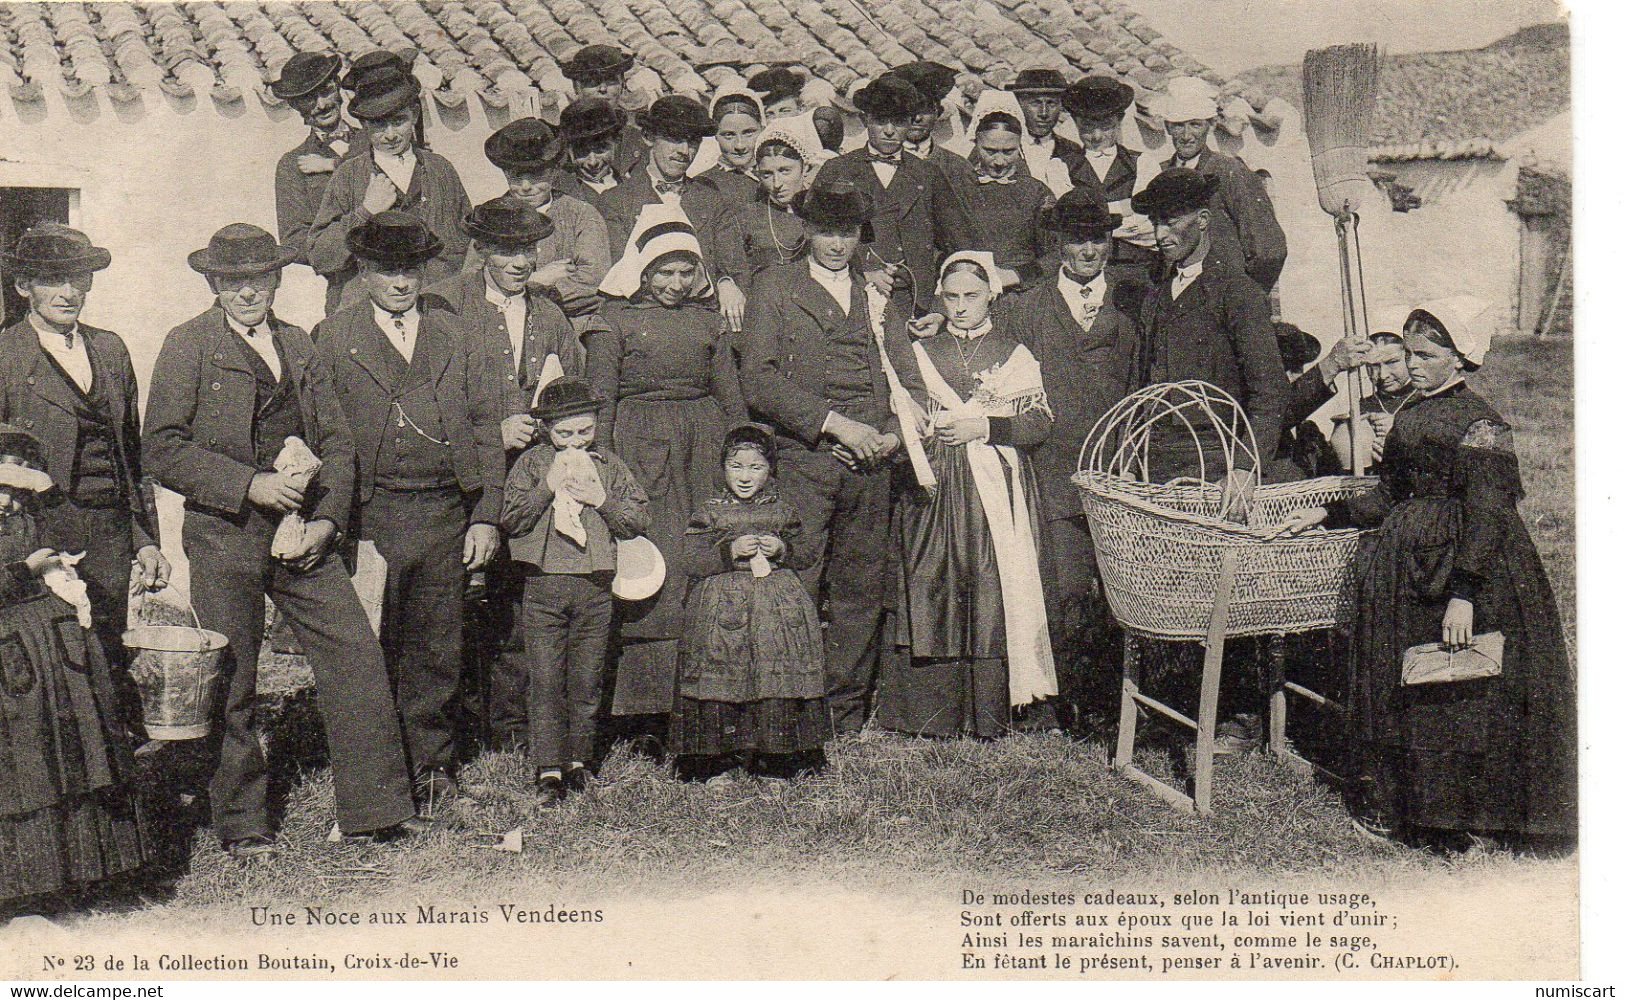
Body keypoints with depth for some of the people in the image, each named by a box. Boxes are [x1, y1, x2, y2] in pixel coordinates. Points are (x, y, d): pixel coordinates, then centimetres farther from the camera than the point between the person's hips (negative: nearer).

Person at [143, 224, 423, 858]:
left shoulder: (299, 347, 15)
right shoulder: (187, 346, 0)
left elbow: (337, 442, 13)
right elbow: (161, 449, -7)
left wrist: (327, 519, -2)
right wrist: (249, 484, -15)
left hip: (304, 536, 4)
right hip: (224, 537, -4)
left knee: (357, 655, -3)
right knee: (232, 682, 2)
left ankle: (376, 808, 6)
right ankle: (241, 824, 18)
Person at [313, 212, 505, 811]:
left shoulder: (453, 339, 14)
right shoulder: (332, 340, 5)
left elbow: (485, 427, 12)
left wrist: (486, 517, 4)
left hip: (446, 515, 3)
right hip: (370, 517, -2)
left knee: (437, 653, 9)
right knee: (372, 653, 2)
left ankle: (433, 766, 22)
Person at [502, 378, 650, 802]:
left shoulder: (608, 464, 10)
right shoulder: (531, 463, 5)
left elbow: (639, 520, 8)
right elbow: (510, 519, -4)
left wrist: (602, 500, -7)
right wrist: (549, 487, -13)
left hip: (595, 586, 2)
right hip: (544, 582, -1)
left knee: (586, 679, 6)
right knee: (545, 680, -3)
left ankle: (579, 759, 20)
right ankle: (548, 770, 0)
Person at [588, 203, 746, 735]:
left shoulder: (706, 319, 16)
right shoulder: (615, 320, 4)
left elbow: (732, 396, 18)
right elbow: (600, 398, 0)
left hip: (706, 442, 4)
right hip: (641, 446, -4)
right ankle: (650, 703, -5)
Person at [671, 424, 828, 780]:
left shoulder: (783, 511, 12)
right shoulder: (708, 513, 4)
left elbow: (804, 557, 16)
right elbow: (690, 561, -3)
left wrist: (783, 550, -5)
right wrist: (731, 551, -13)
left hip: (778, 605, 2)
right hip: (723, 606, -2)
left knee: (779, 683, -2)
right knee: (722, 681, -7)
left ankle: (778, 757, 6)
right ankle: (717, 758, 2)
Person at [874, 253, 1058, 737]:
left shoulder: (1015, 355, 10)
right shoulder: (920, 352, 15)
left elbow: (1040, 423, 2)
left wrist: (983, 428, -10)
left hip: (996, 491, -1)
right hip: (932, 488, 1)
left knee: (993, 590, -6)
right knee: (928, 587, -4)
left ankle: (989, 710, 0)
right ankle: (928, 708, 3)